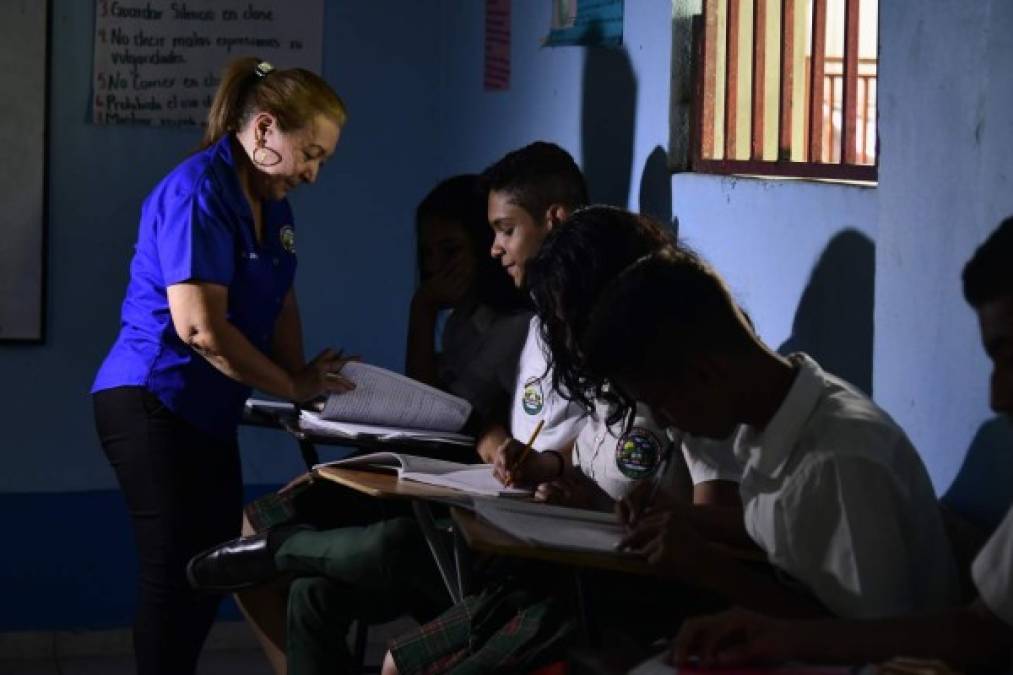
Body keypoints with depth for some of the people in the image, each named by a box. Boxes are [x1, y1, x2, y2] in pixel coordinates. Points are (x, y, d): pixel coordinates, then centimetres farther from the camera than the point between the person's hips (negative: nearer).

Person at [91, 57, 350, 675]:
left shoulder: (271, 200, 9)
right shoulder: (199, 194, -20)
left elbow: (281, 301, 17)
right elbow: (199, 326, -26)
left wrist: (302, 375, -1)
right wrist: (292, 386, -15)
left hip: (206, 410, 9)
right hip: (153, 407, -9)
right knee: (177, 573, -7)